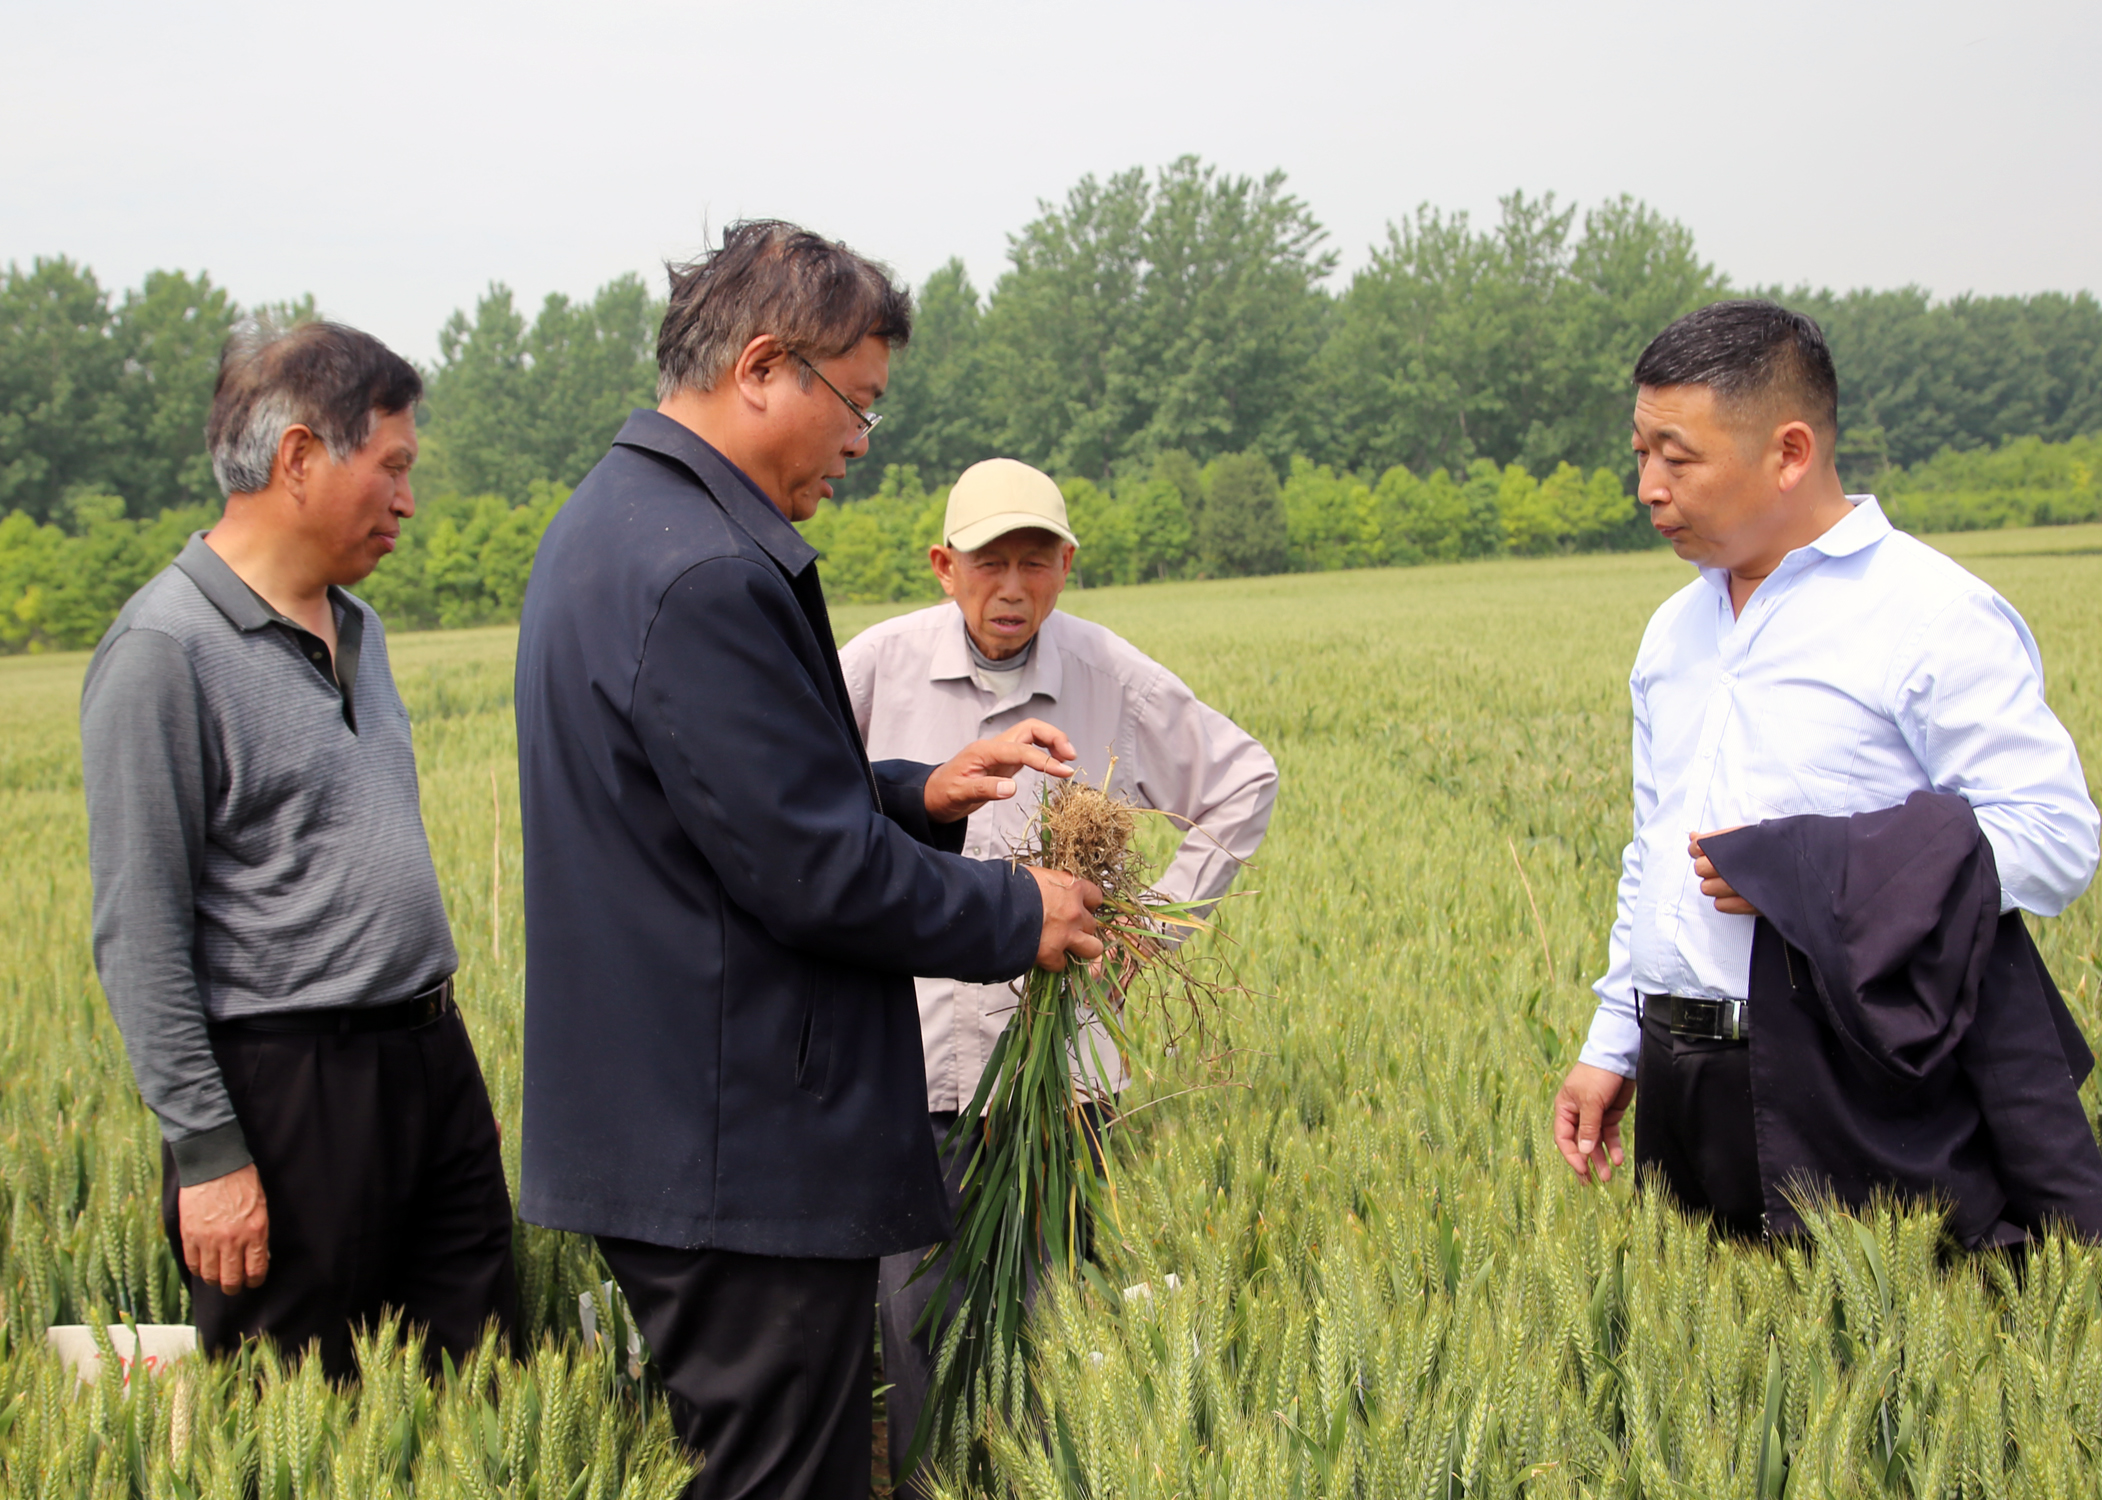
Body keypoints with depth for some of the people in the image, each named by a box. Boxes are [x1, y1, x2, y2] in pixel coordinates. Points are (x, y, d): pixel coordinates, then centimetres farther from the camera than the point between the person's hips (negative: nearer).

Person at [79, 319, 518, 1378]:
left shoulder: (355, 628, 14)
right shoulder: (164, 650, -13)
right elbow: (139, 934, -14)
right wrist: (205, 1153, -16)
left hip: (431, 1057, 8)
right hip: (287, 1089, -8)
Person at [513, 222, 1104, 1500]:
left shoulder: (612, 523, 13)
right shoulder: (705, 574, -22)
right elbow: (814, 872, -21)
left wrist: (919, 793, 9)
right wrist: (1017, 917, -6)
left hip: (663, 1138, 11)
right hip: (745, 1157, -11)